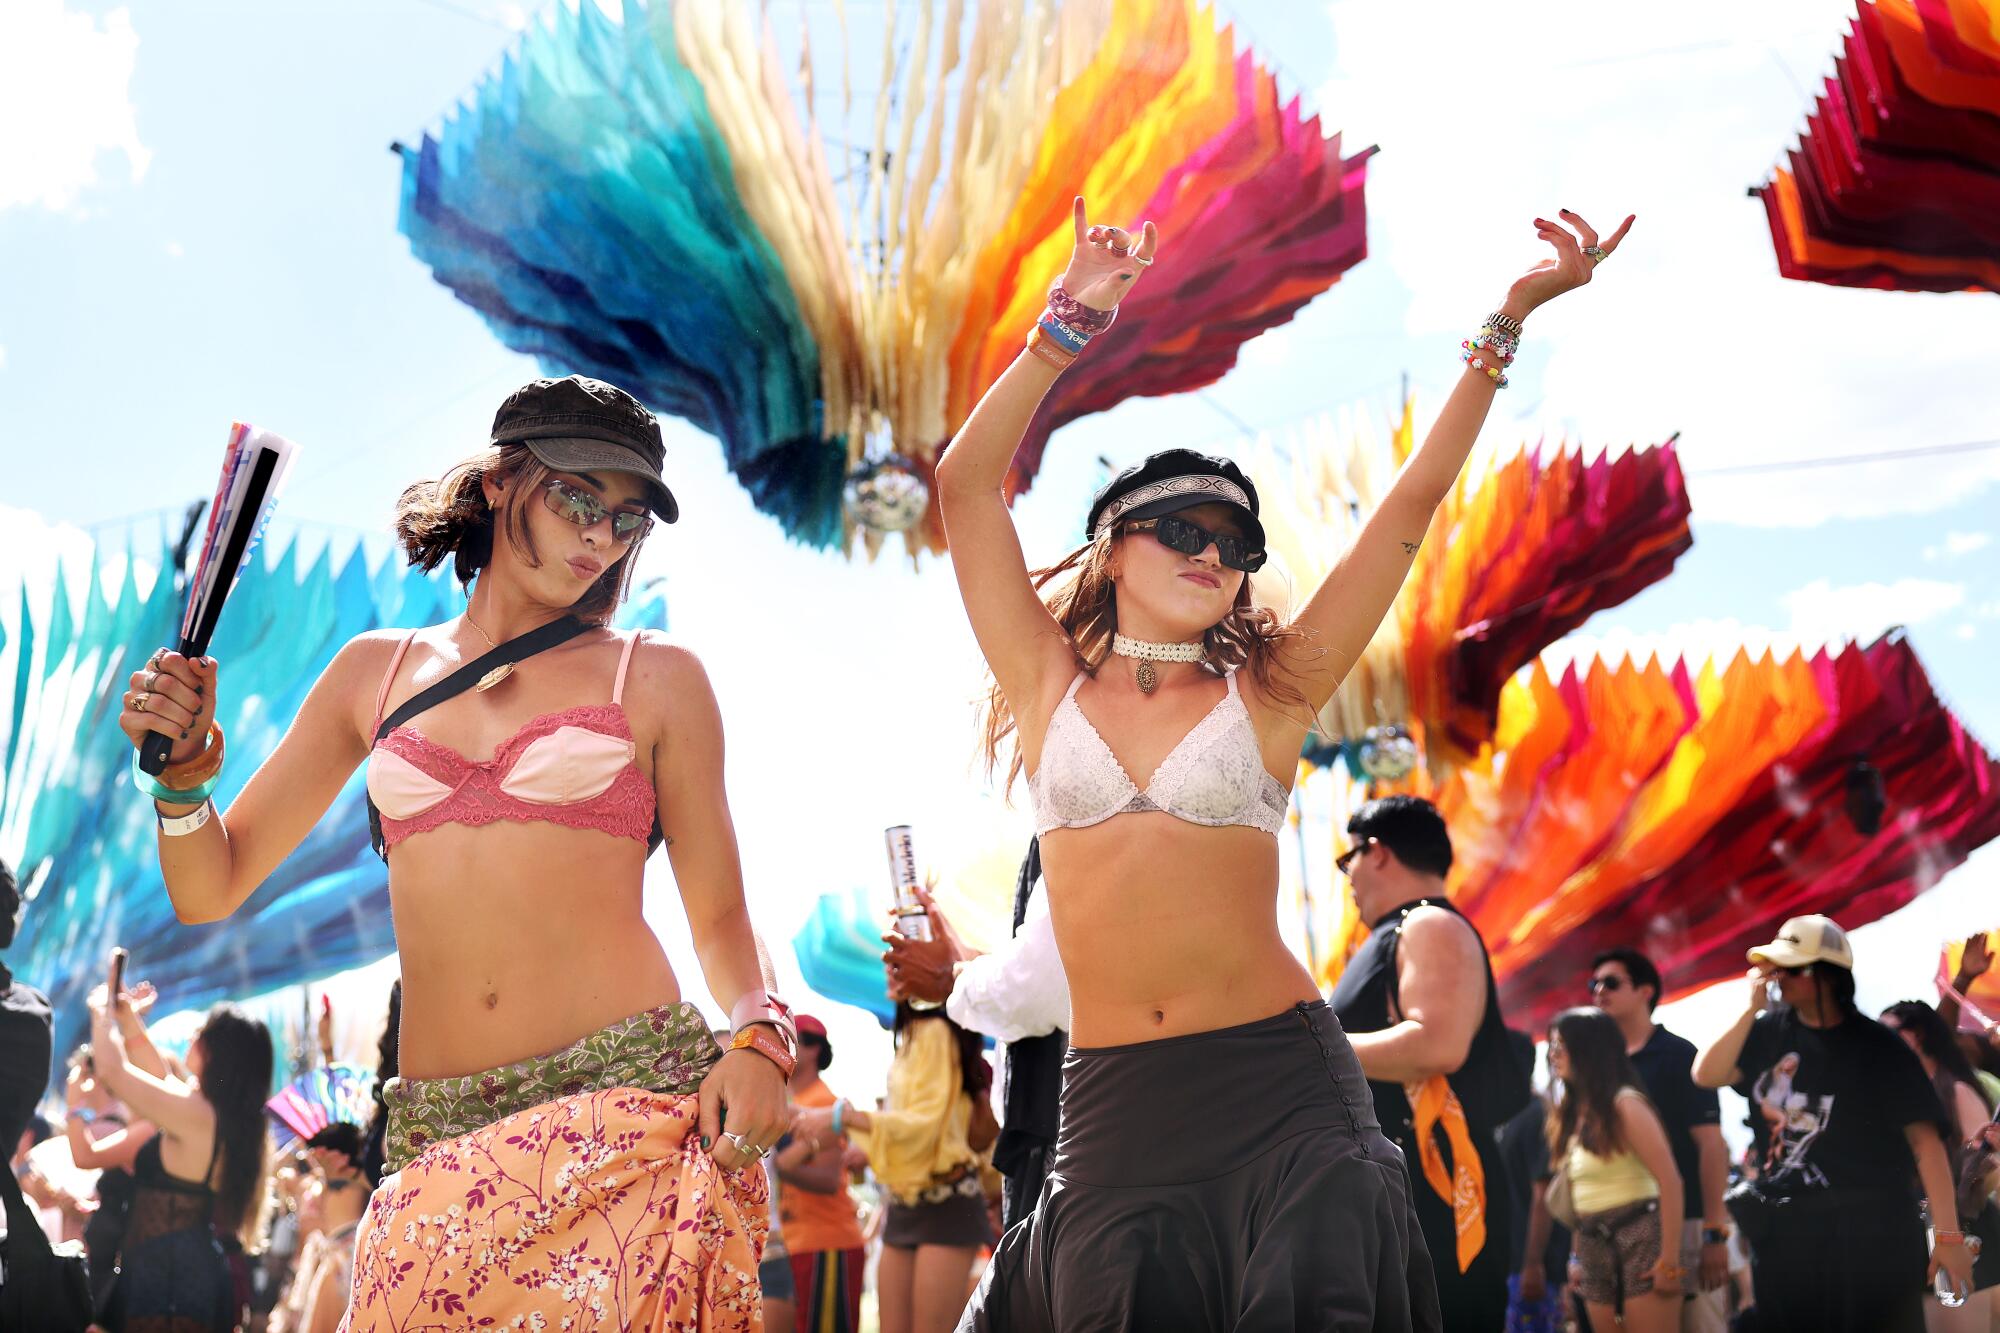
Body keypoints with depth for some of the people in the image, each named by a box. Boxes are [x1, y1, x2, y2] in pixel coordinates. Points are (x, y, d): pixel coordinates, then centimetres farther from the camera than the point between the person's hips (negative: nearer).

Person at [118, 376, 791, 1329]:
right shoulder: (378, 671, 16)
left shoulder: (655, 679, 10)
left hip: (635, 1099, -2)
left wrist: (758, 1035, -9)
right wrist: (184, 777, -1)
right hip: (438, 1132, 2)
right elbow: (210, 889, 18)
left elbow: (719, 912, 10)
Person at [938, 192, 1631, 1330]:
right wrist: (1074, 323, 0)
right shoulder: (1051, 686, 9)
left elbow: (1415, 501, 5)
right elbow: (967, 484, 2)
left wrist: (1510, 320, 3)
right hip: (1113, 1104, 1)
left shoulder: (1267, 697, 7)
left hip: (1281, 1083, -1)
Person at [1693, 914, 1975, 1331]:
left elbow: (1925, 1139, -10)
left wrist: (1948, 1234, -17)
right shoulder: (1768, 1033, 7)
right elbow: (1706, 1075, -5)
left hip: (1869, 1231, -4)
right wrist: (1752, 1008, -10)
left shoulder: (1877, 1047, -6)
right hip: (1783, 1229, 4)